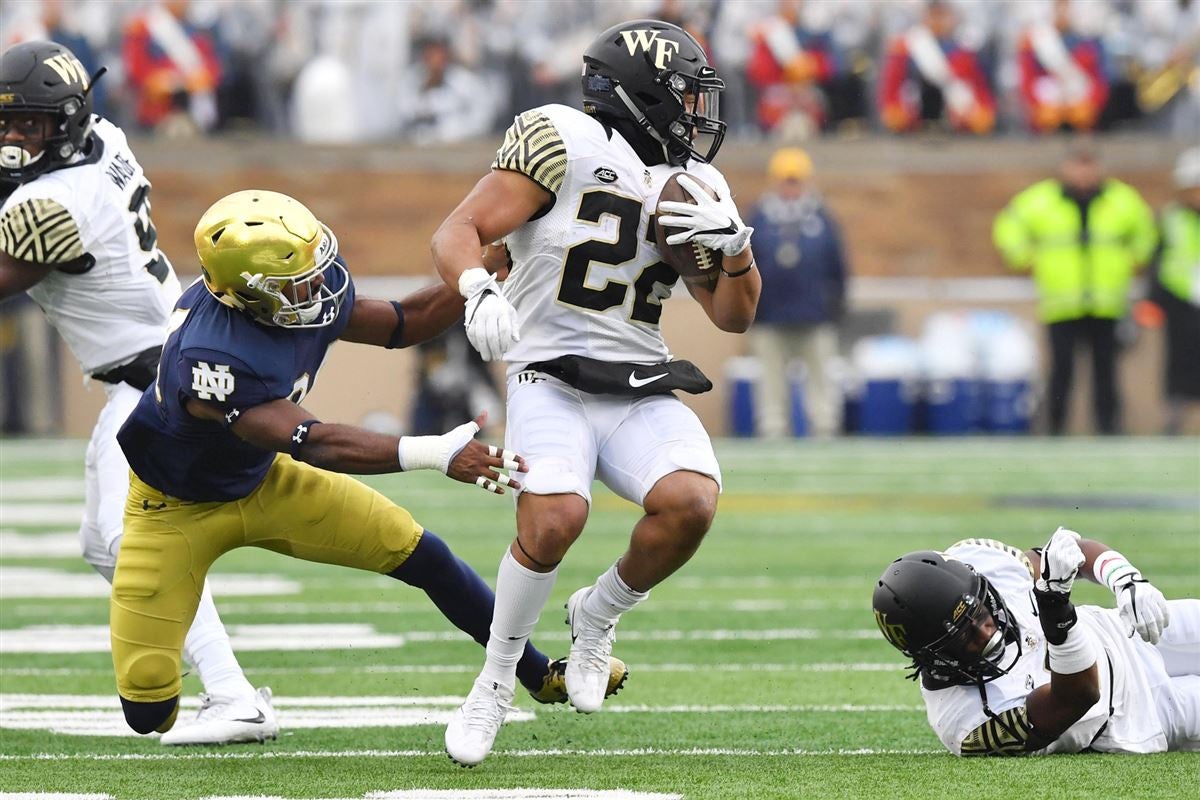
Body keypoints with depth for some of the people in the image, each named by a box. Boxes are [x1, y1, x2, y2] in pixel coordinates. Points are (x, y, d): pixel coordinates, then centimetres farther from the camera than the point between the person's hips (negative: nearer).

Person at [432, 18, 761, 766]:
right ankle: (495, 684, -5)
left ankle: (599, 615, 6)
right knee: (553, 522, -30)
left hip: (643, 395, 5)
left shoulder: (693, 185, 14)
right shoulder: (565, 143, -5)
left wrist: (735, 248, 0)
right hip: (553, 385, -5)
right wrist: (480, 290, -30)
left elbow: (734, 316, 19)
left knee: (690, 504, -25)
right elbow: (458, 234, -10)